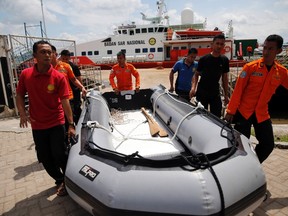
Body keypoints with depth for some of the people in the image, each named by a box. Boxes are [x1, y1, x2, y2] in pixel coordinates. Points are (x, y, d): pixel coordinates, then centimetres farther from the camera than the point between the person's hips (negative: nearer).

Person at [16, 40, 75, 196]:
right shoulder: (25, 74, -4)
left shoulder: (59, 77, -13)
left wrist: (71, 124, -21)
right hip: (37, 125, 4)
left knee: (59, 155, -2)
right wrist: (22, 113, -10)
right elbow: (19, 95, 7)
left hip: (57, 123, -3)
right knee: (44, 158, 13)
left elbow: (65, 102, -16)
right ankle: (60, 180, 37)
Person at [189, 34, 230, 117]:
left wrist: (226, 95, 9)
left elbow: (225, 78, 10)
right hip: (202, 92, -3)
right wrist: (193, 87, -16)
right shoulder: (204, 59, -5)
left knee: (217, 116, 2)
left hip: (215, 92, 3)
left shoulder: (225, 60, 3)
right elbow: (196, 74, 2)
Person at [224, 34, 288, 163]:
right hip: (243, 111, -4)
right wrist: (230, 111, -11)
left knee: (268, 145, 7)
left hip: (262, 114, 4)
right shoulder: (250, 67, -10)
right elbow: (238, 90, -10)